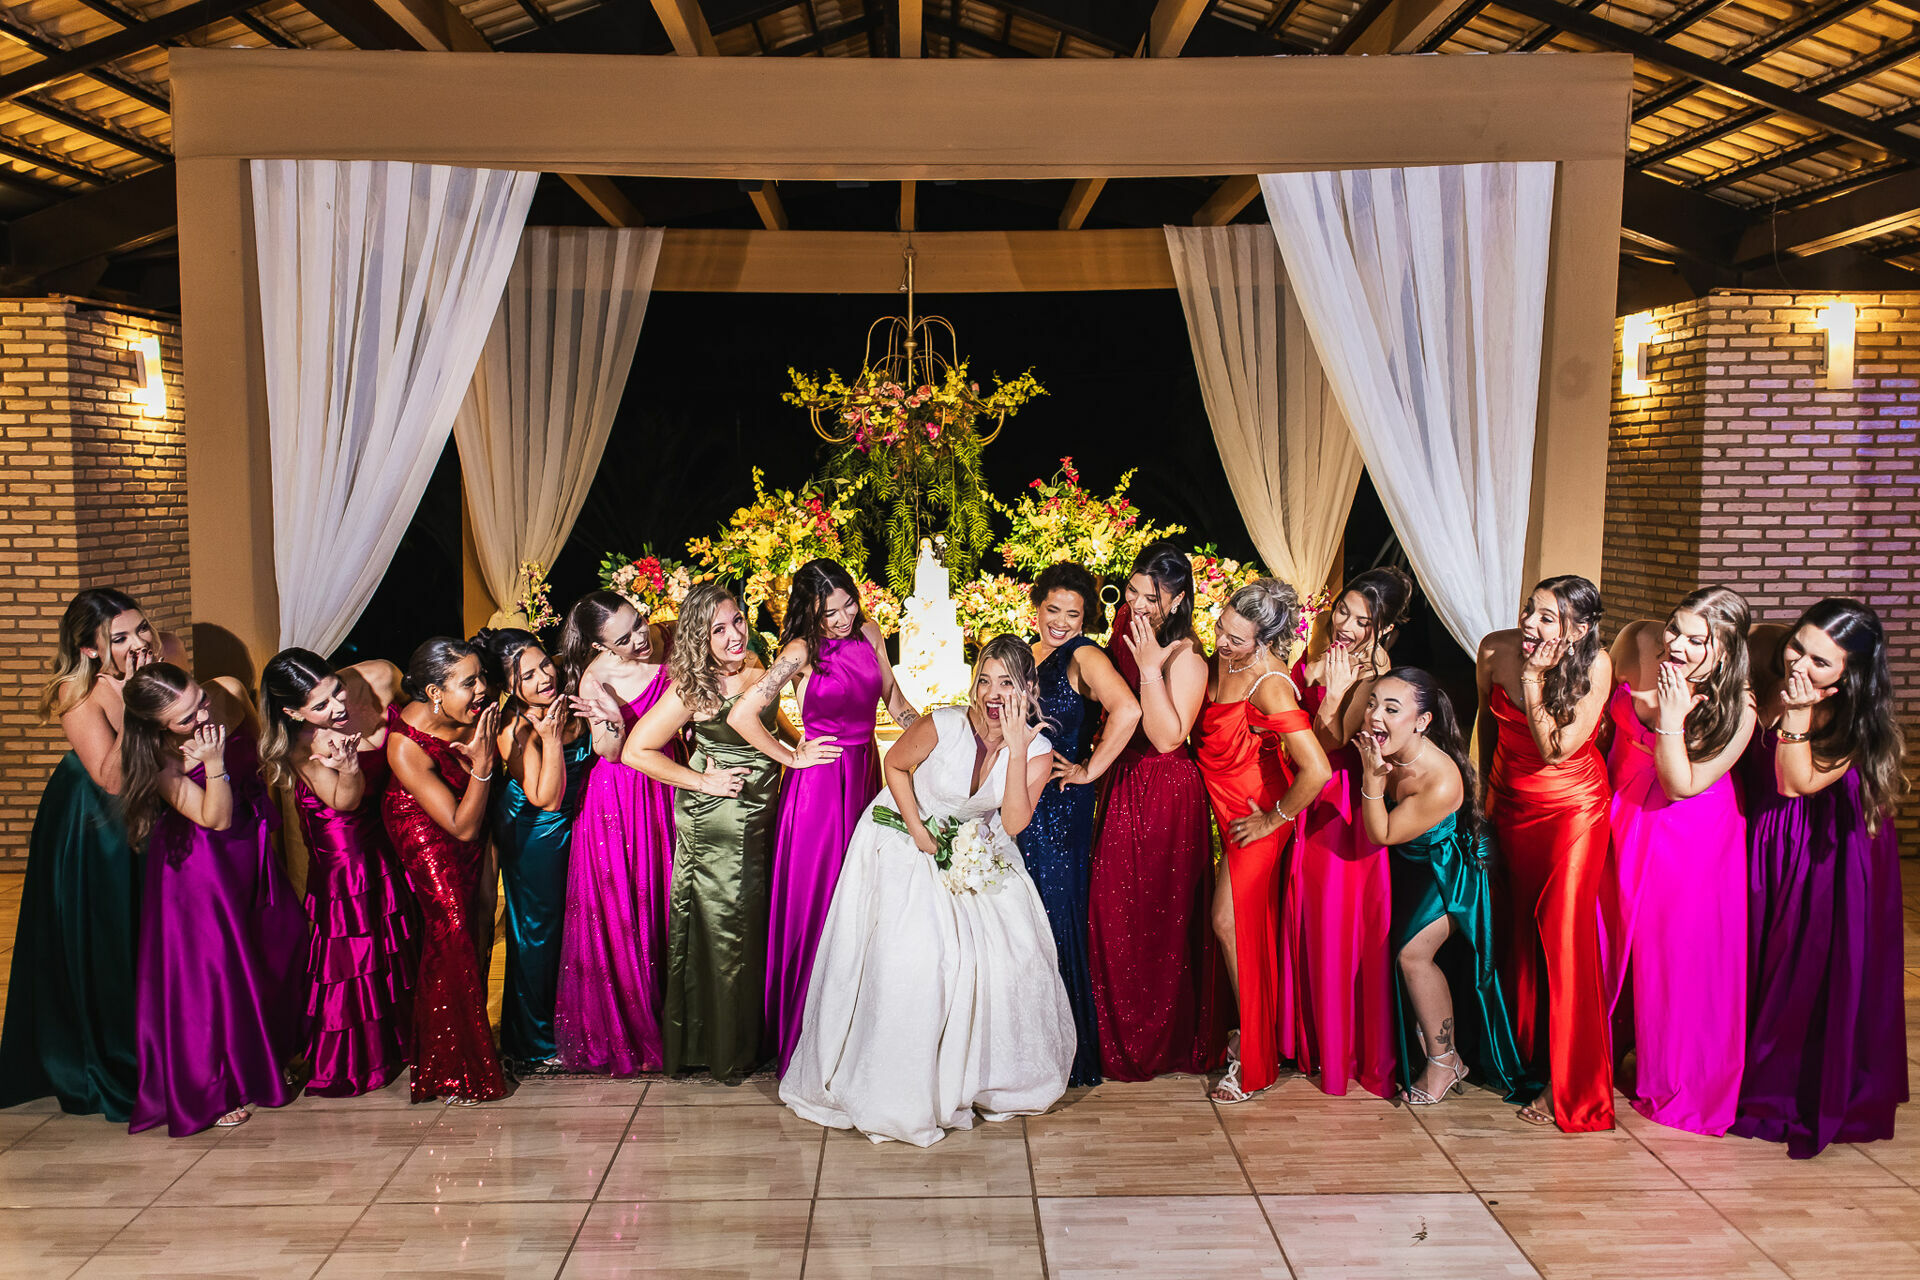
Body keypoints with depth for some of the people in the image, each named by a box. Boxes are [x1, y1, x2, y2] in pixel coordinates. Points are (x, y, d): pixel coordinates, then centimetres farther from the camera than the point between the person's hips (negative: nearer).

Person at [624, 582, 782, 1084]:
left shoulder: (757, 669, 3)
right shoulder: (692, 688, -16)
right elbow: (636, 751, -14)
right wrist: (705, 782, -14)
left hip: (760, 813, 6)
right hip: (714, 822, -6)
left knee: (755, 924, 14)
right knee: (723, 929, 2)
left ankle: (750, 1038, 30)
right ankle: (724, 1050, 17)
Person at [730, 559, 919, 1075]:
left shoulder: (869, 635, 4)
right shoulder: (801, 652, -14)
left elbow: (895, 703, 13)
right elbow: (740, 717, -20)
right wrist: (793, 756, -9)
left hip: (866, 773, 6)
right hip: (821, 781, -6)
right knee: (819, 901, 0)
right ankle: (807, 1037, 14)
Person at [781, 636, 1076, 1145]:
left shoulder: (1037, 749, -15)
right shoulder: (941, 725, -25)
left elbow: (1013, 822, -23)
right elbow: (895, 764, -7)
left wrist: (1016, 748, -32)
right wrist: (919, 834, -14)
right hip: (907, 839, -3)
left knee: (1012, 948, -5)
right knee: (907, 958, -13)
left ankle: (985, 1075, 18)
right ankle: (897, 1089, 5)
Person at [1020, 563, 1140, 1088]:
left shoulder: (1084, 656, -12)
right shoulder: (1025, 653, 10)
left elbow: (1127, 710, -29)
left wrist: (1090, 771, -21)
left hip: (1060, 807, -7)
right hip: (1018, 800, 7)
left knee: (1055, 915, 0)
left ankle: (1067, 1050, 13)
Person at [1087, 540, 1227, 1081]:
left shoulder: (1184, 656, -16)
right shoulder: (1126, 632, 6)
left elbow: (1167, 737, -23)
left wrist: (1150, 668, -26)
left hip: (1166, 795, -7)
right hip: (1123, 787, 7)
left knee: (1160, 918, 4)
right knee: (1112, 911, 11)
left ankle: (1159, 1044, 21)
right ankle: (1121, 1041, 26)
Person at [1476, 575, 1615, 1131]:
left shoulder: (1595, 666, -19)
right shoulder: (1495, 650, -9)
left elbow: (1555, 750, -22)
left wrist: (1533, 679, -26)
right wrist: (1484, 790, 18)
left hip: (1573, 808, -4)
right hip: (1512, 802, 4)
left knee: (1563, 932, -9)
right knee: (1518, 928, 10)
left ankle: (1568, 1085, 0)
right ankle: (1525, 1052, 28)